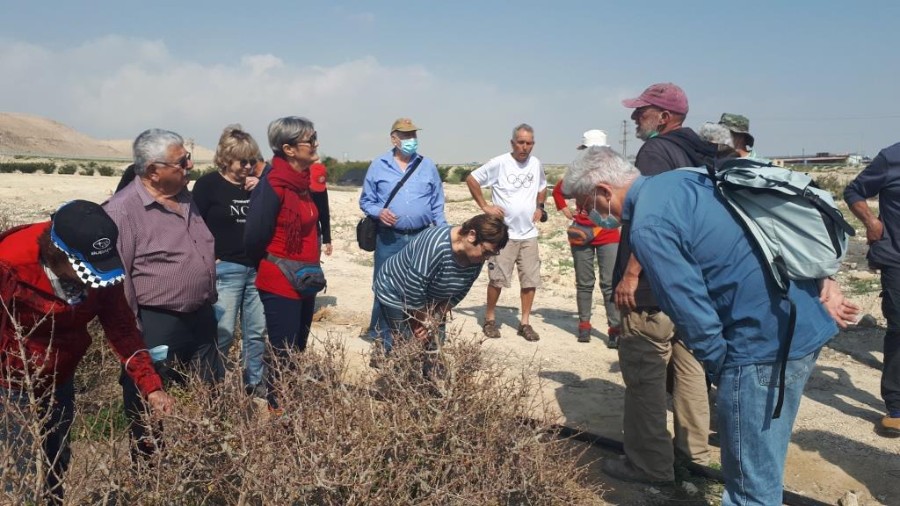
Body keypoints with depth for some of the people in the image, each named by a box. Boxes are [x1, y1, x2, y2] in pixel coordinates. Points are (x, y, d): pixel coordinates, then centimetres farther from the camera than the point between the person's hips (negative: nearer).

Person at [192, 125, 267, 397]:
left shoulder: (255, 184, 10)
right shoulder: (208, 184, -4)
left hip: (256, 268, 5)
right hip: (225, 269, -5)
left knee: (257, 331, 11)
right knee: (222, 333, -3)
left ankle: (254, 382, 26)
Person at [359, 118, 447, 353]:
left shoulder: (428, 166, 7)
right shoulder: (378, 166, 2)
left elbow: (437, 205, 10)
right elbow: (366, 201, 6)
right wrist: (379, 212, -15)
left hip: (422, 238, 2)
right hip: (389, 239, -1)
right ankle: (383, 341, 16)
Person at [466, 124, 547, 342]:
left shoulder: (536, 164, 8)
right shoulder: (499, 163, -9)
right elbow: (472, 179, -5)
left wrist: (540, 207, 11)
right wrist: (485, 206, -8)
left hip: (529, 234, 5)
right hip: (503, 233, -5)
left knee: (530, 279, 5)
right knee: (498, 279, 0)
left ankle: (525, 322, 17)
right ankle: (490, 319, 17)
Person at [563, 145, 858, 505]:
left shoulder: (648, 227, -18)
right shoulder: (683, 178, 11)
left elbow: (694, 316, -18)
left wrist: (722, 373, -1)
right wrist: (818, 280, 13)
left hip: (767, 340, -10)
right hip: (802, 322, 10)